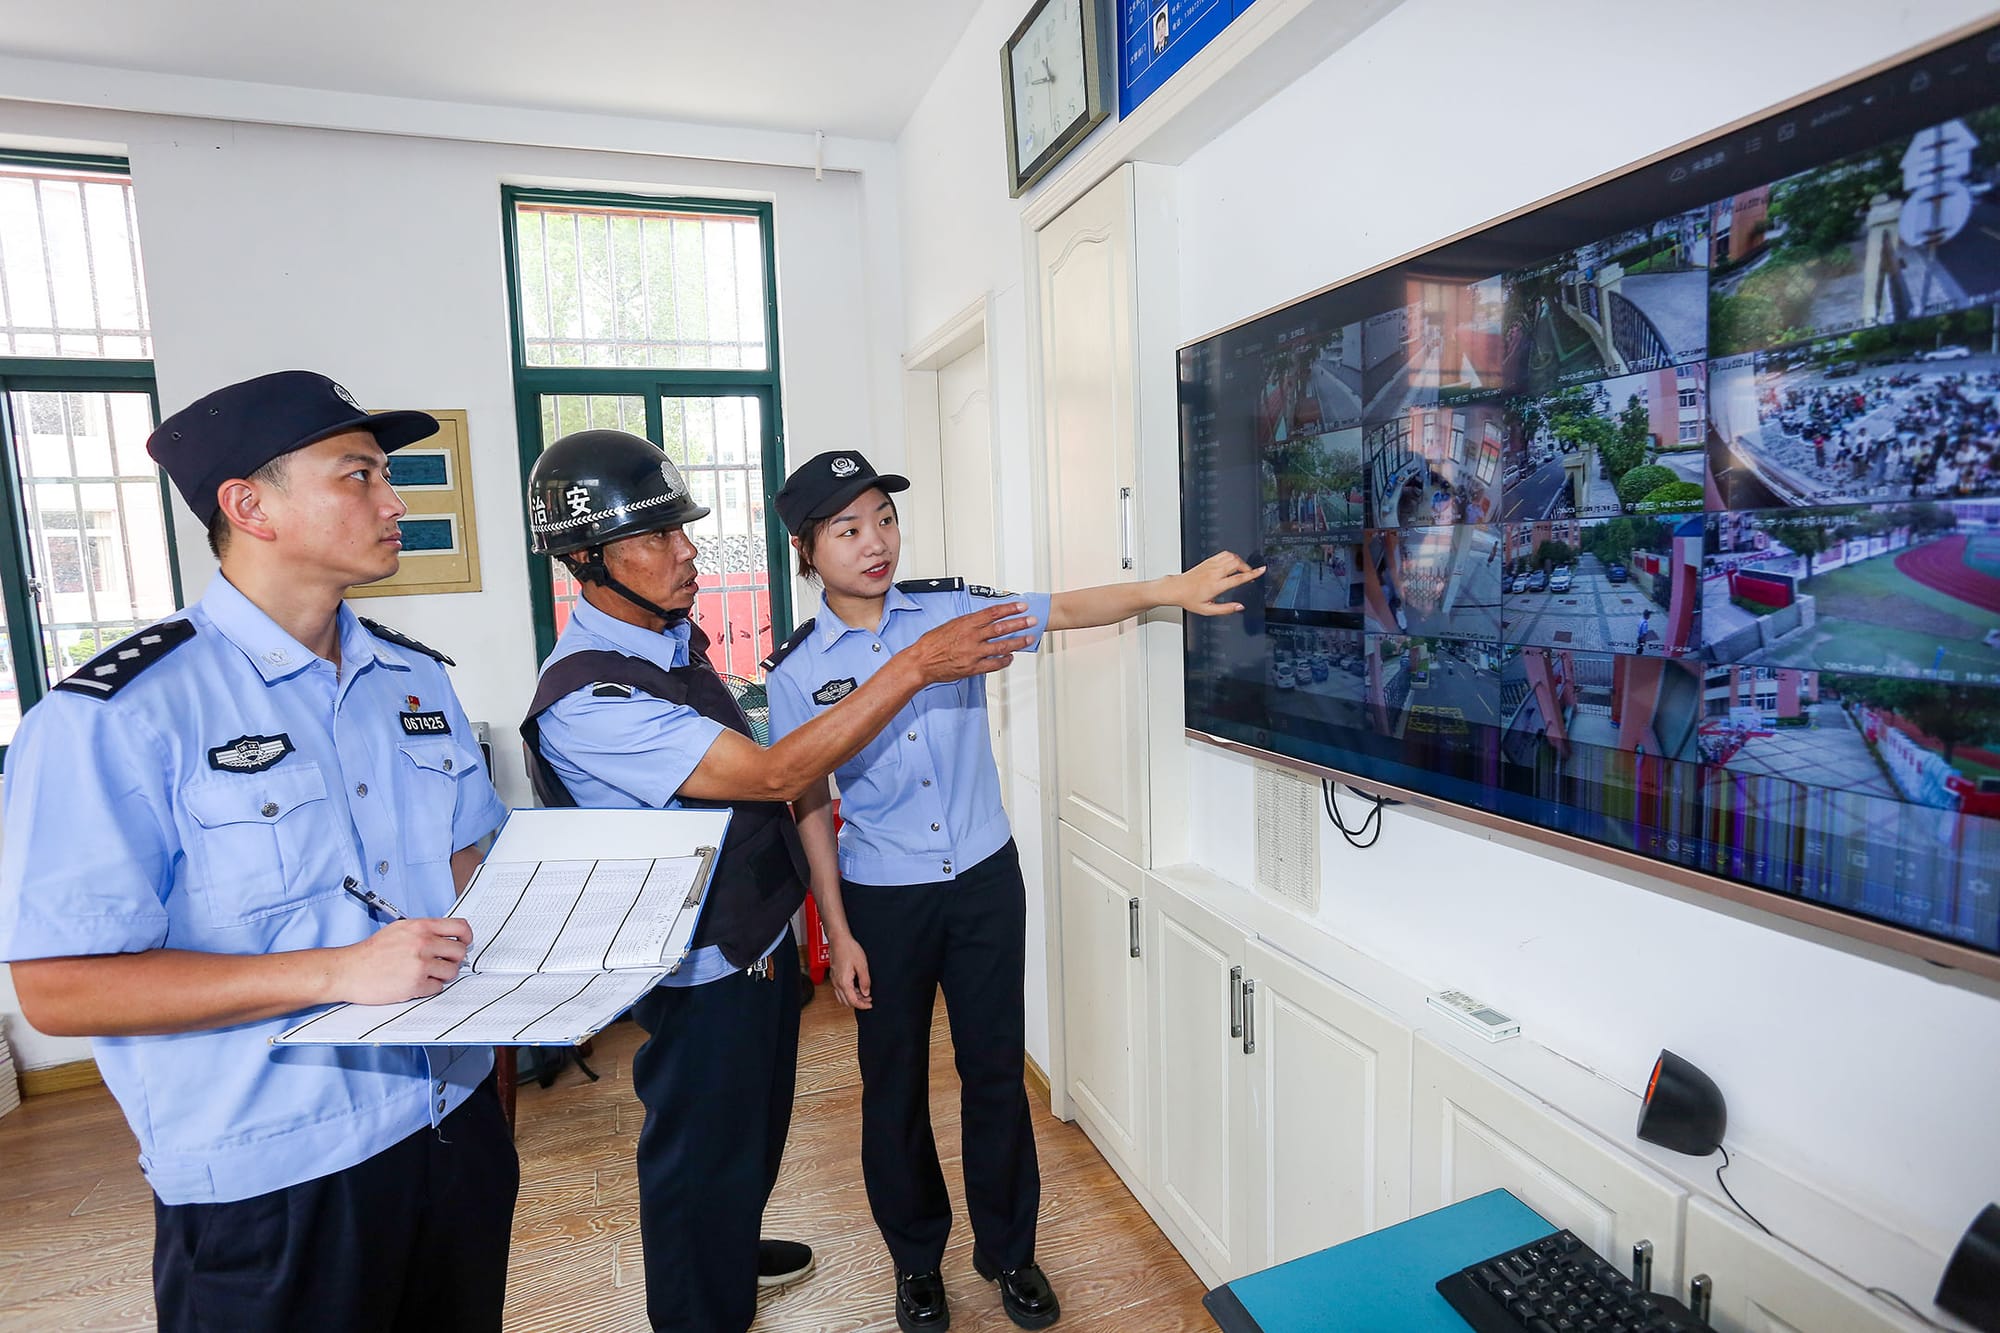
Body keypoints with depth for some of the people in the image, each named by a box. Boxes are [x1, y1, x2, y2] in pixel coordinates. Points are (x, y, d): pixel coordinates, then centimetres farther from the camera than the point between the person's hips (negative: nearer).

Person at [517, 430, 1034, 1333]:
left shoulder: (678, 633, 1)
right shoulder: (585, 699, -29)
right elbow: (773, 774, -34)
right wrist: (917, 665, -36)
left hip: (761, 935, 9)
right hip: (701, 972, -9)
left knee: (756, 1124, 29)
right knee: (704, 1149, 15)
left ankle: (732, 1250, 55)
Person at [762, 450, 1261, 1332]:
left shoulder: (951, 607, -5)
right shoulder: (797, 673, -8)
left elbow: (1065, 610, -8)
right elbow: (810, 808, -4)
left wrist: (1165, 590, -25)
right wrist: (839, 934, -4)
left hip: (983, 879, 1)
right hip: (882, 898, 0)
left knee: (995, 1070, 14)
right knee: (895, 1087, 15)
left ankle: (1008, 1250, 38)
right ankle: (917, 1260, 40)